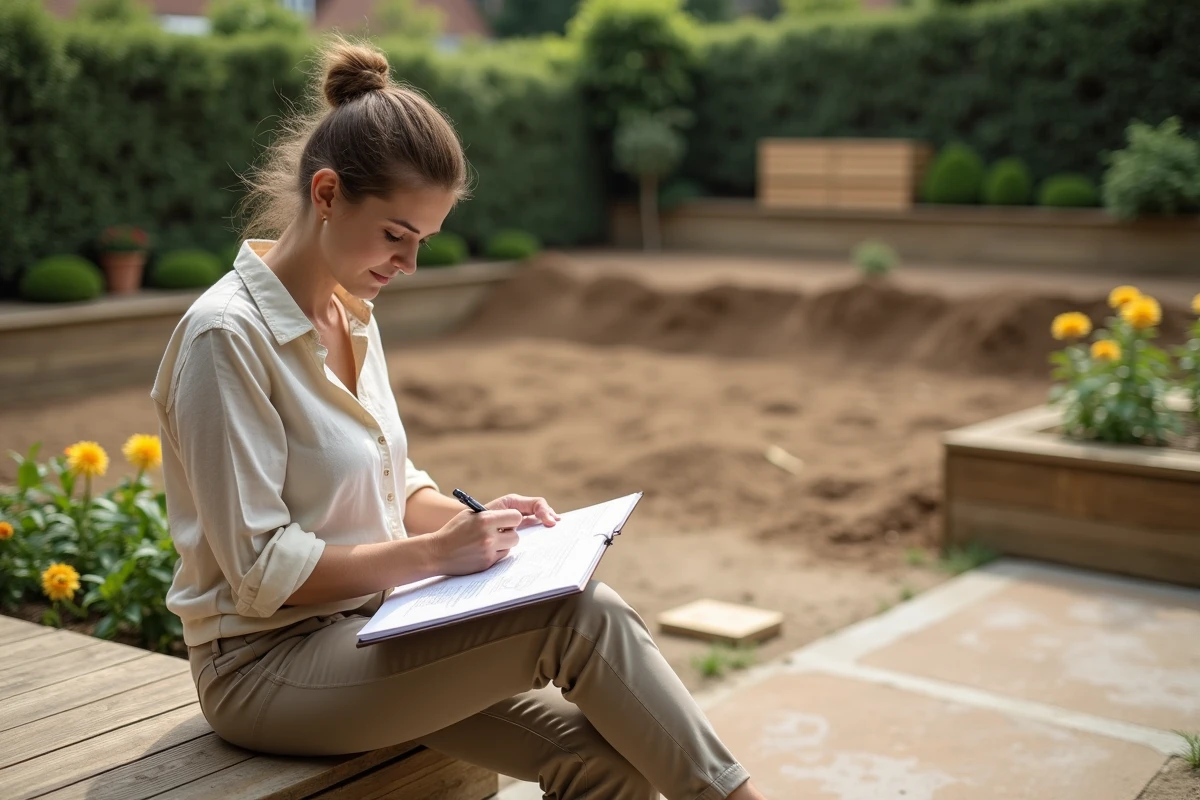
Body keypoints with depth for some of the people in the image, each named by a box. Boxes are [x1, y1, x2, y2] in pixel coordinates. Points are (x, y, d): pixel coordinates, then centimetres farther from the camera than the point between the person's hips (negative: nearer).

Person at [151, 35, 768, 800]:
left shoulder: (353, 316, 8)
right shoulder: (226, 336, -17)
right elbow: (259, 569, -18)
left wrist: (473, 520, -4)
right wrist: (434, 552, -21)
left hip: (367, 625, 7)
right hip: (267, 663, -7)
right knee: (579, 614, -24)